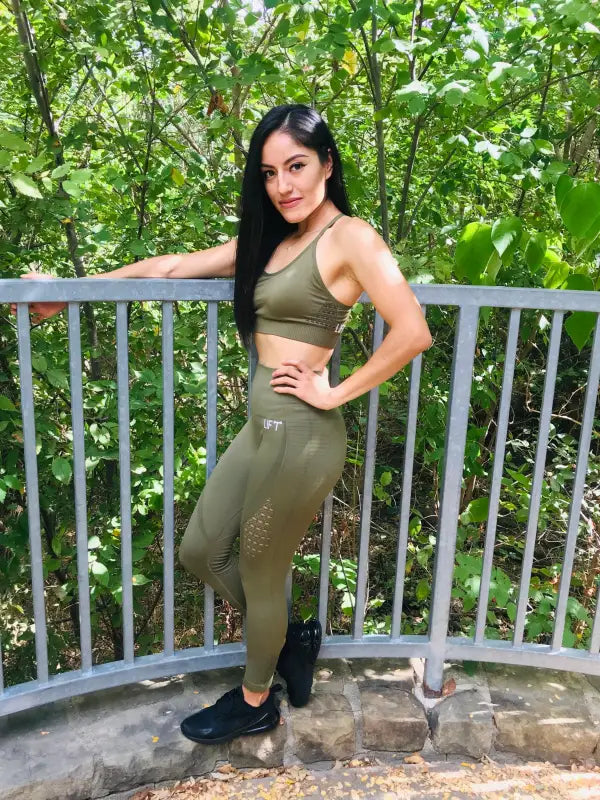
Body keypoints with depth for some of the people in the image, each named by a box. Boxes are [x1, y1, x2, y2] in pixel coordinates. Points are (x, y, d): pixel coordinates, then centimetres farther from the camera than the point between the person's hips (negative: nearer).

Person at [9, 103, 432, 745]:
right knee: (200, 553, 17)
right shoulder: (268, 239, 12)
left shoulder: (350, 236, -11)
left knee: (260, 573, 11)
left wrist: (336, 392, -14)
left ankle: (255, 703, 39)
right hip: (262, 428, 8)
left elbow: (412, 332, -22)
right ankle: (290, 639, 40)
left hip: (300, 436, -8)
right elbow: (174, 267, 14)